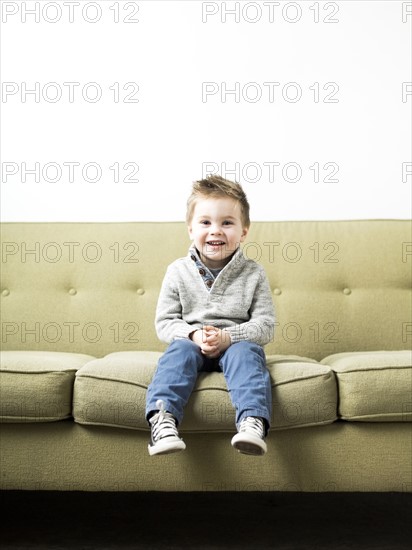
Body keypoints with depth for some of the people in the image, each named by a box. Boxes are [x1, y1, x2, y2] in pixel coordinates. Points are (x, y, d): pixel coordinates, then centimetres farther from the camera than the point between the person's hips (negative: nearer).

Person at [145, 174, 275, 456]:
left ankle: (253, 422, -48)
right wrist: (194, 335, -18)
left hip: (238, 342, 0)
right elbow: (164, 322, 2)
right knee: (179, 350, -30)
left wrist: (228, 337, -19)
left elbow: (266, 325, -3)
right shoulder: (178, 272, 2)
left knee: (245, 353, -31)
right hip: (191, 341, 1)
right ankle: (163, 418, -45)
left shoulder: (253, 274, 0)